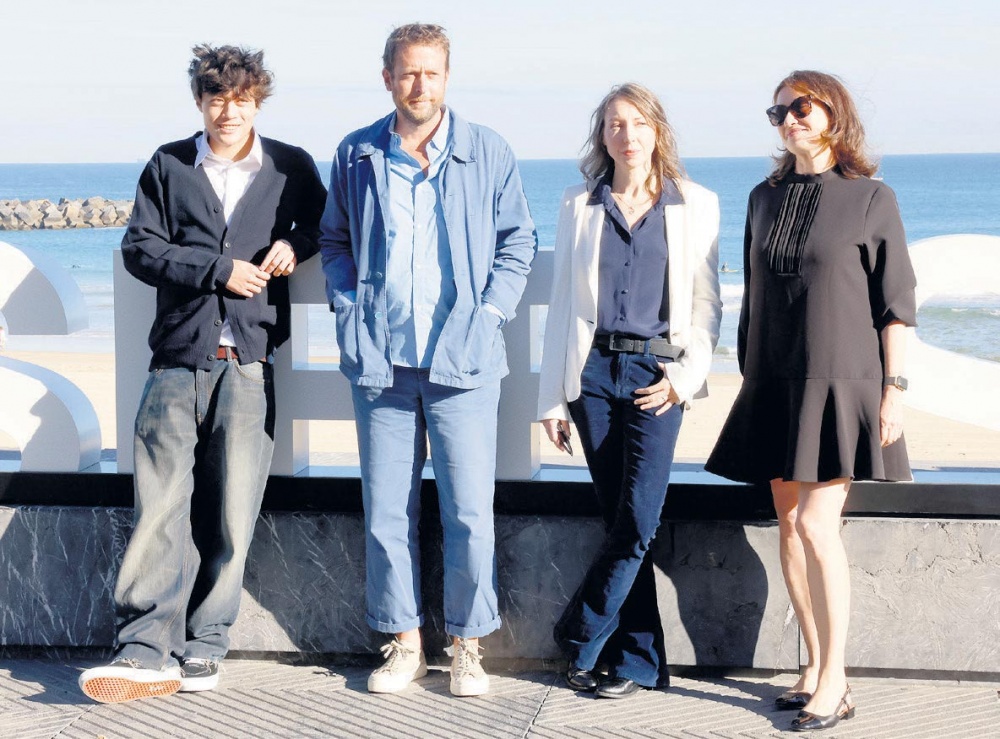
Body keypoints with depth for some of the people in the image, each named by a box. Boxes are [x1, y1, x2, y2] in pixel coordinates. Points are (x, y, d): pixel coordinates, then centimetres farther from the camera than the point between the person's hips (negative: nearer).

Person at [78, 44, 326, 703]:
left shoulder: (291, 168, 11)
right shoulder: (169, 166, 11)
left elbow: (328, 226, 23)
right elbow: (139, 248, 4)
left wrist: (295, 243, 1)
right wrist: (219, 269, -7)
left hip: (249, 361, 0)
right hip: (178, 358, 0)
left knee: (231, 512, -1)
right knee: (161, 505, -7)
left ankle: (204, 647, 9)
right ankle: (146, 650, -6)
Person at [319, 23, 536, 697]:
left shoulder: (488, 153, 3)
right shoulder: (356, 155, 8)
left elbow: (518, 240, 9)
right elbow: (335, 240, 19)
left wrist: (489, 312, -2)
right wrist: (349, 310, 6)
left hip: (463, 360, -2)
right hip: (379, 360, 2)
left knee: (470, 512, -3)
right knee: (386, 510, 5)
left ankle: (467, 646, 12)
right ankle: (404, 643, 18)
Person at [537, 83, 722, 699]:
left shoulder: (696, 206, 6)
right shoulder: (580, 207, 10)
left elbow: (707, 303, 6)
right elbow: (563, 304, 10)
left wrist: (684, 376, -8)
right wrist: (553, 397, 7)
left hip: (657, 372, -1)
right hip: (593, 370, 1)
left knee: (637, 520, -11)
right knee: (620, 517, 2)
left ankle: (582, 639, 3)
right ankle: (639, 659, 9)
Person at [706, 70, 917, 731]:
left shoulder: (870, 199, -3)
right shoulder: (765, 199, 12)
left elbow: (897, 302, -4)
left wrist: (894, 388, -9)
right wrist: (748, 376, 14)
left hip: (841, 382, -6)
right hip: (775, 387, 6)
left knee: (816, 525, -12)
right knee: (790, 526, 6)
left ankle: (834, 683, -4)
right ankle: (816, 667, 16)